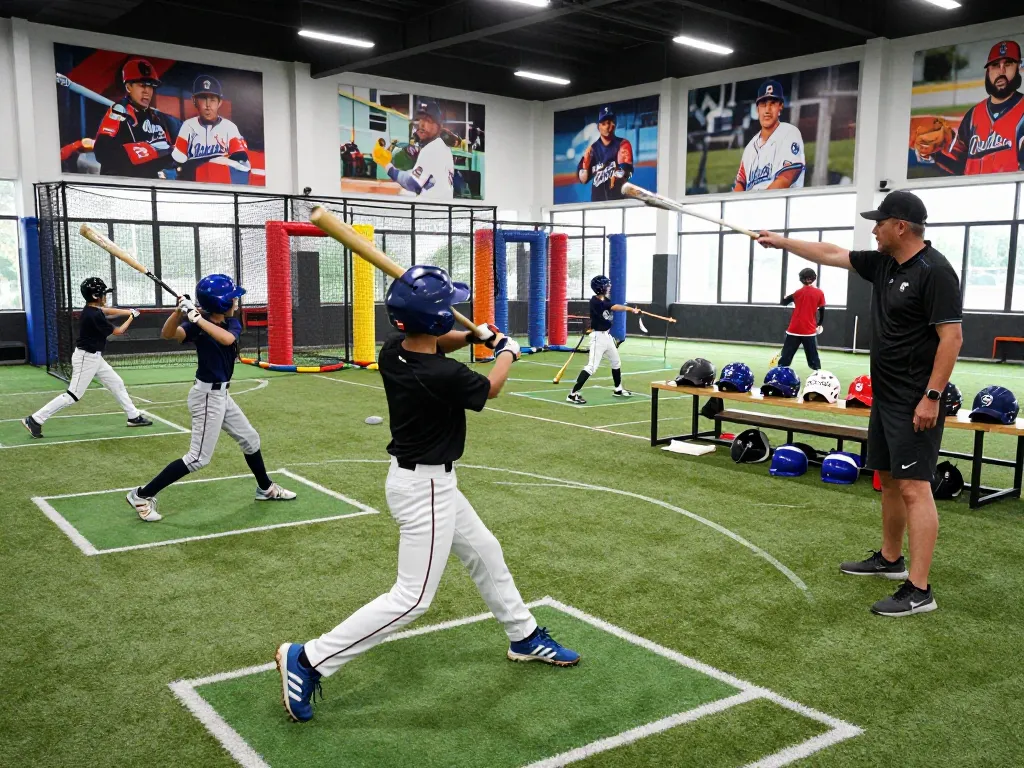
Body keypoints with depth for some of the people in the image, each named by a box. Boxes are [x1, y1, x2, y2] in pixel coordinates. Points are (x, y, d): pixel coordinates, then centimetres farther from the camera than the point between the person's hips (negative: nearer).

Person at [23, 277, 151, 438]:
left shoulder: (91, 309, 3)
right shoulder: (95, 316, -22)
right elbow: (118, 332, -11)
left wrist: (129, 312, 0)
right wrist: (131, 317, 3)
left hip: (94, 357, 10)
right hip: (86, 358, -10)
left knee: (117, 384, 15)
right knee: (73, 396, -8)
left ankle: (134, 417, 24)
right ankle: (34, 420, -4)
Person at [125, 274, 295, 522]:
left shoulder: (232, 323, -1)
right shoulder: (198, 325, -16)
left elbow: (227, 338, -24)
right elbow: (168, 333, -32)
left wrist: (198, 318, -30)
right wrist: (180, 311, -46)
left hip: (221, 394, 8)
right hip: (208, 396, -8)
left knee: (250, 439, 20)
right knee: (198, 458, -8)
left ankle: (265, 488, 39)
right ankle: (142, 495, -1)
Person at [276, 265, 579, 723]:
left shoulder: (392, 353, -6)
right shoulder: (442, 376, -28)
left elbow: (432, 345, 19)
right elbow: (489, 389, -5)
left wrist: (472, 336, 1)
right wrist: (508, 352, 13)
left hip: (428, 480, 10)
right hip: (426, 487, -9)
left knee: (485, 553, 22)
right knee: (412, 598, -4)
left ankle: (524, 637, 40)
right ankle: (307, 660, -1)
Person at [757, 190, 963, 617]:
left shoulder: (934, 272, -16)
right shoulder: (883, 264, 10)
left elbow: (951, 336, -20)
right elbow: (831, 255, 21)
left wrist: (932, 397, -22)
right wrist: (782, 242, 25)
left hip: (915, 404, -9)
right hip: (886, 397, 9)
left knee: (913, 487, -11)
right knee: (888, 478, 18)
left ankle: (918, 590, -9)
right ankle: (890, 559, 33)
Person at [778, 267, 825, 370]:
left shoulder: (798, 292, -2)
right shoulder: (819, 293, -2)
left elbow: (784, 302, 6)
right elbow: (822, 311, 1)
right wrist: (819, 324, 13)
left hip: (794, 329, 0)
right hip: (809, 330, 0)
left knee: (786, 354, 5)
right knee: (813, 356, 7)